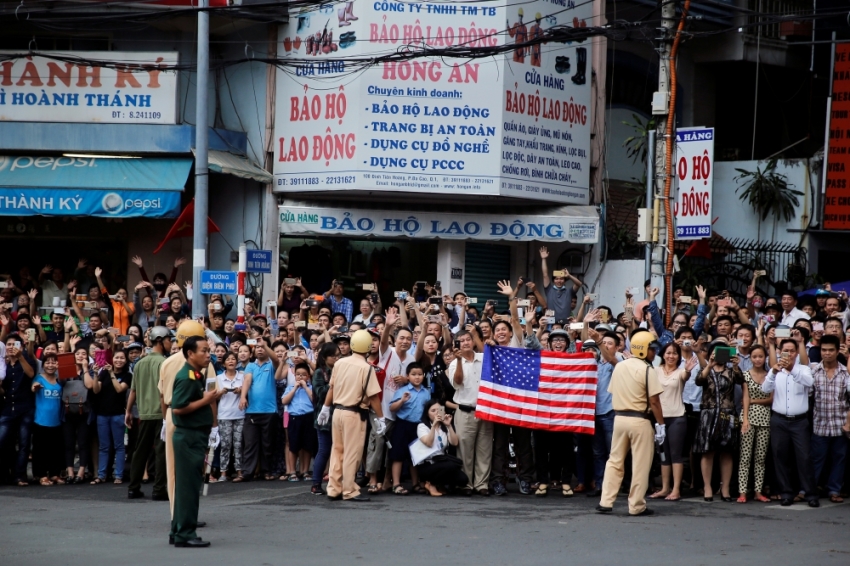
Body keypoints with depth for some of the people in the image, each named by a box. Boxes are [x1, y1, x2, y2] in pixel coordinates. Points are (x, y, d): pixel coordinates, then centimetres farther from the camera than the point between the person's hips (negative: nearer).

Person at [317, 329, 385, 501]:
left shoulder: (339, 363, 4)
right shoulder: (366, 368, -14)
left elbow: (332, 388, 11)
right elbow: (373, 396, -14)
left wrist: (326, 408, 23)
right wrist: (380, 418, -7)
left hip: (338, 411, 6)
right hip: (354, 414, -6)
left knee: (337, 450, 12)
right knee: (352, 453, 0)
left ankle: (334, 490, 16)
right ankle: (349, 491, 3)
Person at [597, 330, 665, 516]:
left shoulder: (619, 367, 8)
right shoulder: (647, 369, -12)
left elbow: (613, 393, 12)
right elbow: (654, 400, -14)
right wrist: (660, 424, -8)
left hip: (619, 417, 6)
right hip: (639, 420, -6)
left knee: (615, 461, 12)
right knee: (640, 464, 2)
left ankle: (606, 502, 7)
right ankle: (637, 506, 4)